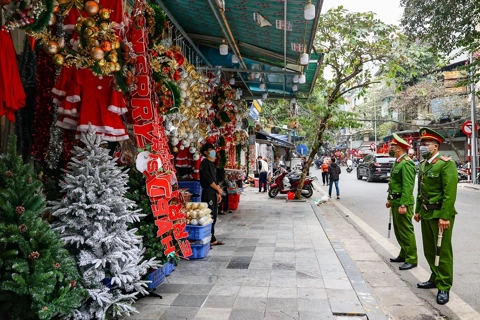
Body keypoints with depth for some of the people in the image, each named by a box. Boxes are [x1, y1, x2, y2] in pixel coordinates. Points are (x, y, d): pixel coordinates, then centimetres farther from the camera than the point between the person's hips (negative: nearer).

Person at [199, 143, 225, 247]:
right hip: (208, 194, -9)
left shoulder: (212, 164, 18)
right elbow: (208, 180, -15)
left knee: (213, 217, 11)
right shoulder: (205, 163, -9)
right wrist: (219, 190, -6)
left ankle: (212, 239, 18)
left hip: (214, 193, 9)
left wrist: (218, 193, 10)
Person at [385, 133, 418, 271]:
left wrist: (403, 205, -25)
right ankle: (404, 254, 30)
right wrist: (390, 199, 20)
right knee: (398, 230, 18)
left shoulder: (406, 163, -18)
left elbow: (407, 186, -23)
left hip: (402, 202, -10)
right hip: (395, 201, 10)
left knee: (406, 231, -2)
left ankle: (412, 259, 7)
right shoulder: (397, 162, 14)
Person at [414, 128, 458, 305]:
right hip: (426, 214, 8)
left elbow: (450, 193, -19)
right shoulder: (423, 165, 11)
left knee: (443, 251, 2)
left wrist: (444, 217, -21)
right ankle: (435, 279, 33)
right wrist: (418, 210, 16)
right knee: (429, 250, 17)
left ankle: (444, 287, 14)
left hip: (440, 214, -8)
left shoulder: (446, 164, -14)